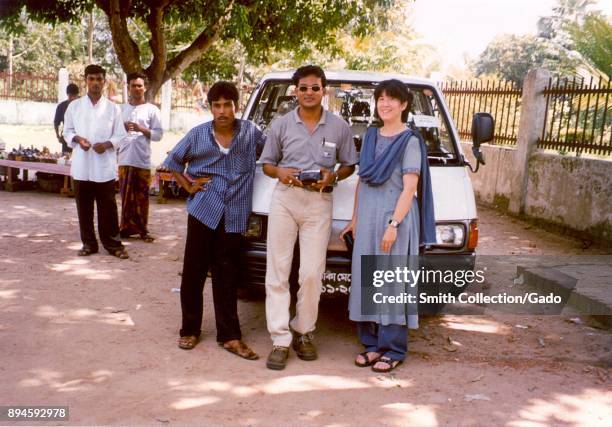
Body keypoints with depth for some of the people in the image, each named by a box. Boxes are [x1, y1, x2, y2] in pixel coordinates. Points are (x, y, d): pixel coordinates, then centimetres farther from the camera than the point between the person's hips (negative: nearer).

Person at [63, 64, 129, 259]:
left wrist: (107, 144, -15)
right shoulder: (74, 106, 6)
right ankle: (88, 243, 18)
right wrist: (77, 139, -10)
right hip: (81, 165, 1)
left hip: (105, 166, -1)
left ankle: (113, 243, 12)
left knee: (108, 207, 3)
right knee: (84, 207, 7)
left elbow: (120, 136, 4)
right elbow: (67, 131, 11)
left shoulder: (113, 108, 4)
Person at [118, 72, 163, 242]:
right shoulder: (121, 109, 13)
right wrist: (122, 128, -6)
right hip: (124, 159, 3)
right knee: (126, 196, 5)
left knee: (141, 197, 2)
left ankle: (141, 229, 10)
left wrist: (141, 129, -16)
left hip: (142, 160, -3)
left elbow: (158, 134, -2)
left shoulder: (152, 110, 3)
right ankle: (127, 227, 13)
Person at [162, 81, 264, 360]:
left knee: (226, 276, 4)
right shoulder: (198, 134, 4)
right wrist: (188, 186, 4)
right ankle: (190, 330, 18)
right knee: (194, 271, 4)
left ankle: (229, 336, 11)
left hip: (234, 214, 0)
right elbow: (172, 162, 14)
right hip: (203, 209, 0)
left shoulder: (250, 132, 3)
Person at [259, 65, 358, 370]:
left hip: (320, 203, -1)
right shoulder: (281, 125, 7)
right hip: (284, 199, 1)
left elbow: (349, 165, 12)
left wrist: (332, 176, -9)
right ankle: (280, 341, 5)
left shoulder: (339, 127, 5)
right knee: (278, 270, -1)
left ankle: (303, 332, 18)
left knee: (312, 273, -1)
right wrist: (280, 173, -10)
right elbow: (267, 164, 12)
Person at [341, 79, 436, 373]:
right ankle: (372, 344, 18)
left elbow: (410, 188, -11)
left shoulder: (410, 141, -6)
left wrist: (393, 224, -18)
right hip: (367, 217, 6)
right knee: (365, 281, 7)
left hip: (395, 217, -6)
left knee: (392, 282, -2)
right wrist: (355, 219, 15)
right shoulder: (370, 137, 14)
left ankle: (393, 350, 6)